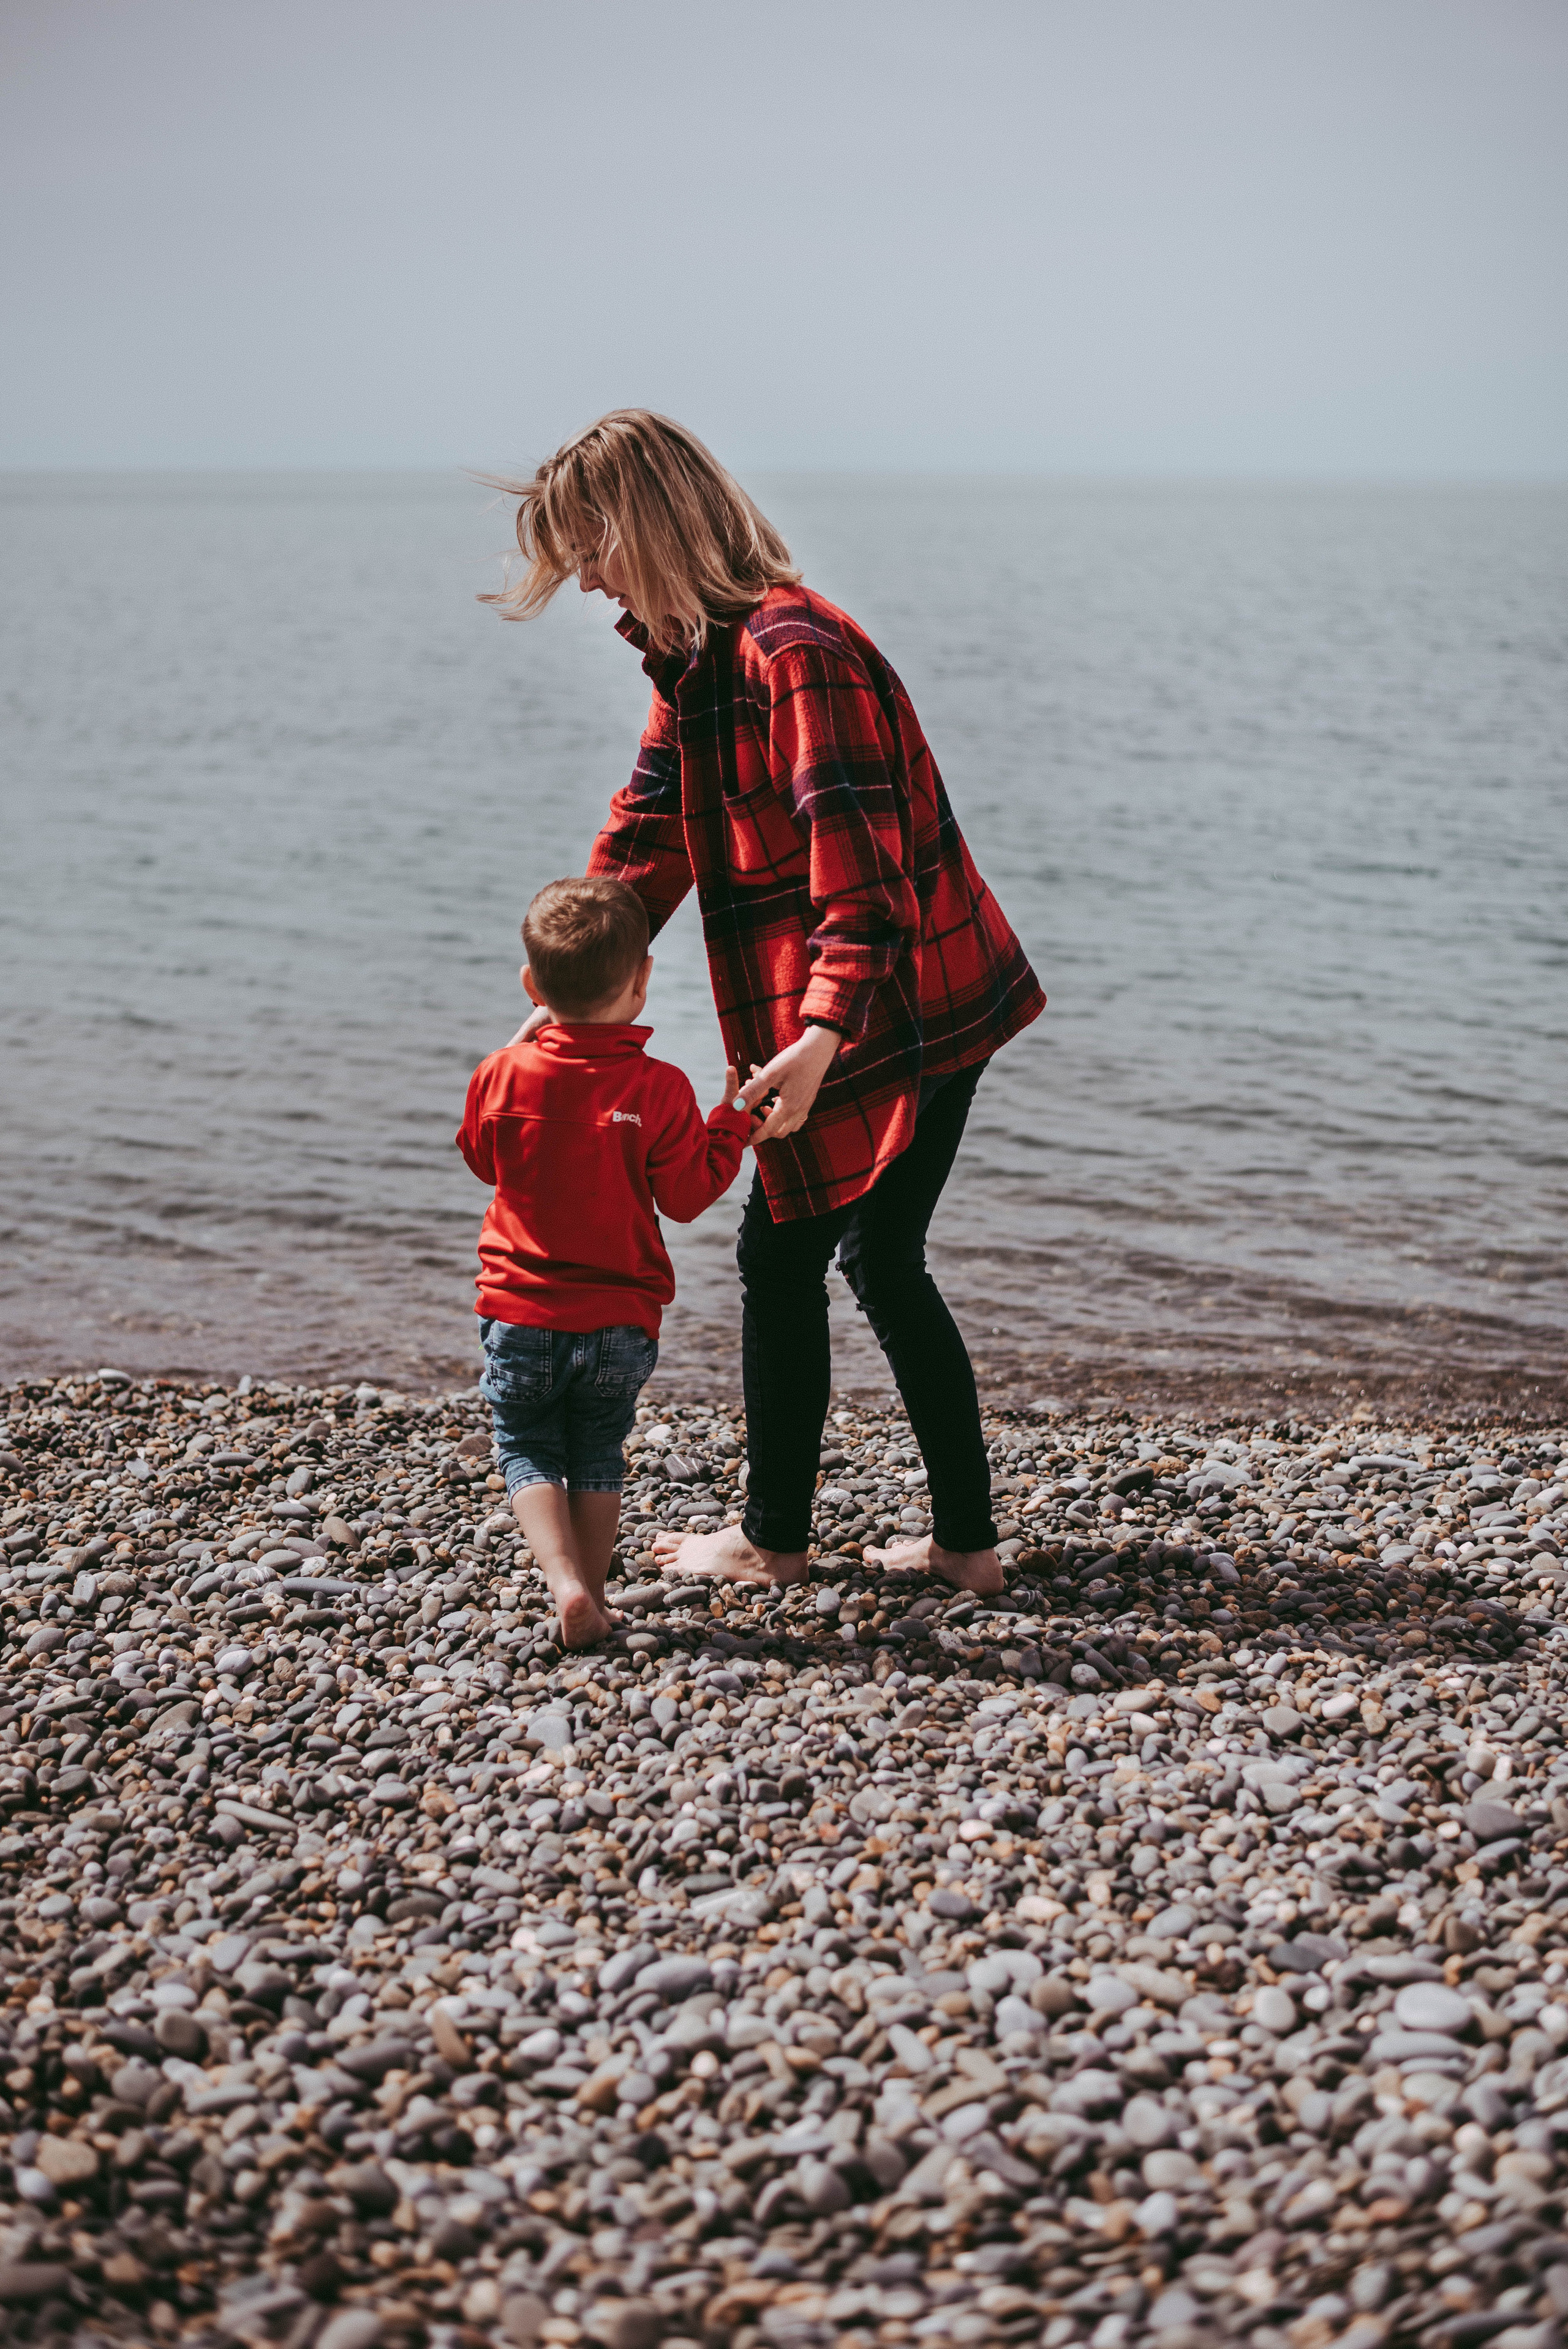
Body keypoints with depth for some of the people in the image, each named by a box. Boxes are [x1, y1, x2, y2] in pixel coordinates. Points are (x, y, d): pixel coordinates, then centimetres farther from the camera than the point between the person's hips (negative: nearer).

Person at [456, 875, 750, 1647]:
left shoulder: (502, 1076, -8)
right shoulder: (660, 1090, -12)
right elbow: (687, 1196, -4)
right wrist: (732, 1117, 9)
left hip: (521, 1315, 0)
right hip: (620, 1321, 0)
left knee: (528, 1449, 13)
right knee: (598, 1456, 17)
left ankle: (565, 1583, -7)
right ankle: (592, 1598, 16)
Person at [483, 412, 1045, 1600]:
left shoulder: (794, 653, -21)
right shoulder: (701, 654, 12)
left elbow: (857, 857, -29)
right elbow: (646, 837, 15)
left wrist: (822, 1034, -37)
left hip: (893, 1022, -10)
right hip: (930, 1011, 10)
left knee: (782, 1257, 2)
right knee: (884, 1265, 15)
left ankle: (772, 1538, 17)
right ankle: (966, 1541, 21)